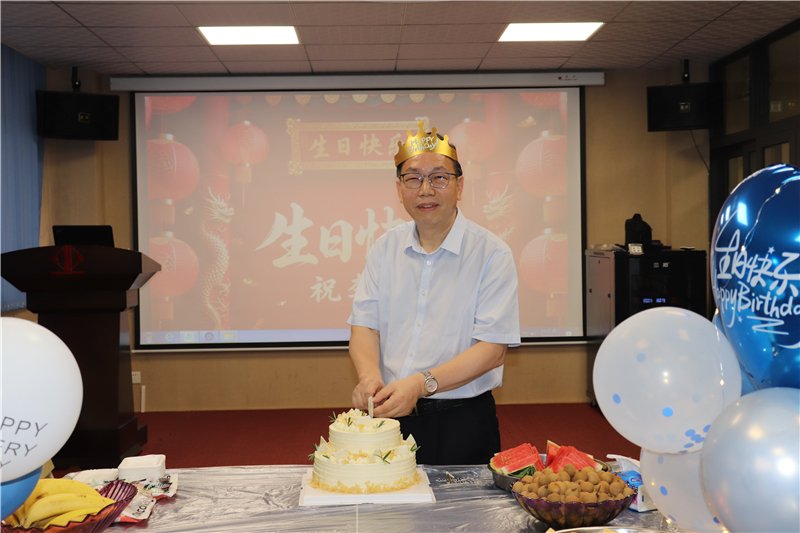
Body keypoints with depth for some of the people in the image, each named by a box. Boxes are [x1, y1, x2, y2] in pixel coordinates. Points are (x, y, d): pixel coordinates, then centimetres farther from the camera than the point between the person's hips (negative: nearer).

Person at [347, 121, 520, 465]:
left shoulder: (492, 254, -7)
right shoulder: (386, 248, 8)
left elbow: (492, 350, -14)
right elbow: (364, 324, 6)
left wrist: (422, 384, -25)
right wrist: (370, 375, -16)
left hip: (462, 423, -3)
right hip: (390, 416, 3)